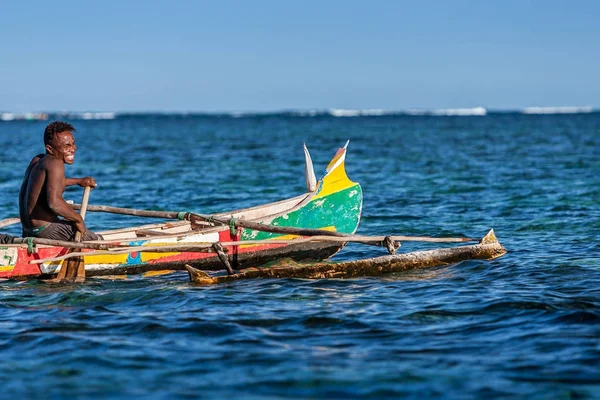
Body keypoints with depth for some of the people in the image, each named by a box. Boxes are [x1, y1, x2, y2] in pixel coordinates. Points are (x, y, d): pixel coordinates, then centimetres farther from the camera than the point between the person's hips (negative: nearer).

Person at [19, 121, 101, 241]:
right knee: (98, 241, -1)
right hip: (44, 229, -9)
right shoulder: (55, 164, -19)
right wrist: (78, 218, -19)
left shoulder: (36, 160, 9)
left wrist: (78, 181, 34)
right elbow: (54, 202, -32)